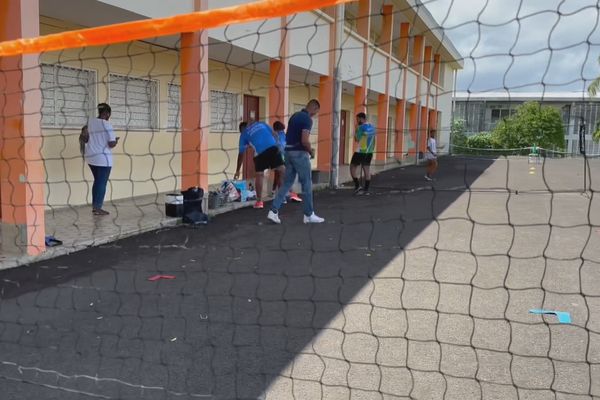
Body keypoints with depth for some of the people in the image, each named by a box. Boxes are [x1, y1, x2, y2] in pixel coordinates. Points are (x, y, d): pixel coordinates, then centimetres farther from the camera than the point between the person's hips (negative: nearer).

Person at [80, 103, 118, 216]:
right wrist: (116, 140, 5)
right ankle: (97, 208, 2)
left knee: (97, 181, 18)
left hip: (91, 158, 7)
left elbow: (83, 137, 0)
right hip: (103, 158, -7)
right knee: (102, 183, 0)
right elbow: (112, 144, -13)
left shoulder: (89, 122, 6)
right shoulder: (107, 125, -13)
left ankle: (94, 206, 20)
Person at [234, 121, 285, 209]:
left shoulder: (243, 134, 22)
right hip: (273, 147, 2)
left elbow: (241, 154, 22)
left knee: (259, 175, 6)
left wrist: (237, 170, 27)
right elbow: (274, 134, 17)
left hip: (260, 152, -2)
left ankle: (259, 201, 6)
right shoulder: (260, 123, 28)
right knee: (282, 169, 7)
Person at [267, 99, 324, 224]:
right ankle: (309, 215, 10)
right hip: (299, 153, -8)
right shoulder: (307, 119, -13)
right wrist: (311, 152, -4)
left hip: (289, 152, 9)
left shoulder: (295, 116, 15)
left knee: (287, 183, 9)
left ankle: (274, 211, 1)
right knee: (306, 184, 2)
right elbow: (304, 140, -23)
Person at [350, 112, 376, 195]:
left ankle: (357, 186, -4)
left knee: (352, 168, 4)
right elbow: (372, 140, 15)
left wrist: (356, 128, 0)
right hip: (369, 152, 7)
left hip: (360, 152, -7)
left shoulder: (361, 127, -13)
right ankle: (366, 189, 8)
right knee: (367, 170, 7)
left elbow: (356, 139, -9)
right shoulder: (372, 127, 11)